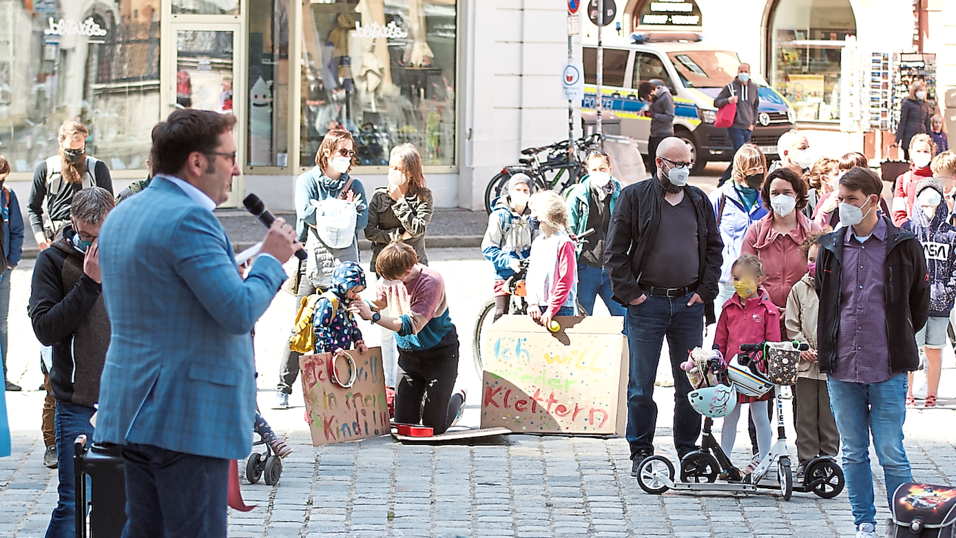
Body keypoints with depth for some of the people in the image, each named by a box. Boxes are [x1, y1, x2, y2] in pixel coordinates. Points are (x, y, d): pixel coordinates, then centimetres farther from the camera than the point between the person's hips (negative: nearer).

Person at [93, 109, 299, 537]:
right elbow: (239, 312, -21)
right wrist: (271, 260, -5)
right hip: (189, 415, -9)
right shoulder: (188, 218, -16)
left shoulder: (120, 216, 15)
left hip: (132, 406, 10)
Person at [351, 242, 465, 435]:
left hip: (440, 354, -5)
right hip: (408, 354, 5)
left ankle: (458, 398, 30)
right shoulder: (390, 277, -9)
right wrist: (362, 305, -15)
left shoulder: (431, 282, -27)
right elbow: (378, 303, 9)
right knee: (403, 422, 3)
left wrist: (372, 316, -38)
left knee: (434, 426, -2)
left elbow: (412, 326, -32)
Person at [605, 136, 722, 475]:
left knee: (691, 382, 5)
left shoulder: (699, 201, 12)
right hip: (646, 303, -3)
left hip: (689, 304, 3)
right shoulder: (634, 197, 1)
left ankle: (688, 449, 15)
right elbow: (615, 250, -1)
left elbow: (714, 247, 16)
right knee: (641, 384, 0)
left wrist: (705, 291, 5)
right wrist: (628, 292, -8)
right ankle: (641, 450, 8)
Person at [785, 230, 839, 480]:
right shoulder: (799, 289, 8)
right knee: (805, 415, 4)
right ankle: (805, 461, 10)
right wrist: (803, 348, -5)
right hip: (805, 365, 2)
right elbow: (791, 325, 9)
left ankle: (828, 458, 13)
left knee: (829, 415, 2)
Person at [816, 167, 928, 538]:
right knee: (853, 453, 8)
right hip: (841, 368, 4)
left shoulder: (903, 246, -1)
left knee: (891, 455, -3)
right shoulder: (831, 247, 8)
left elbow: (918, 302, 9)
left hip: (887, 371, -3)